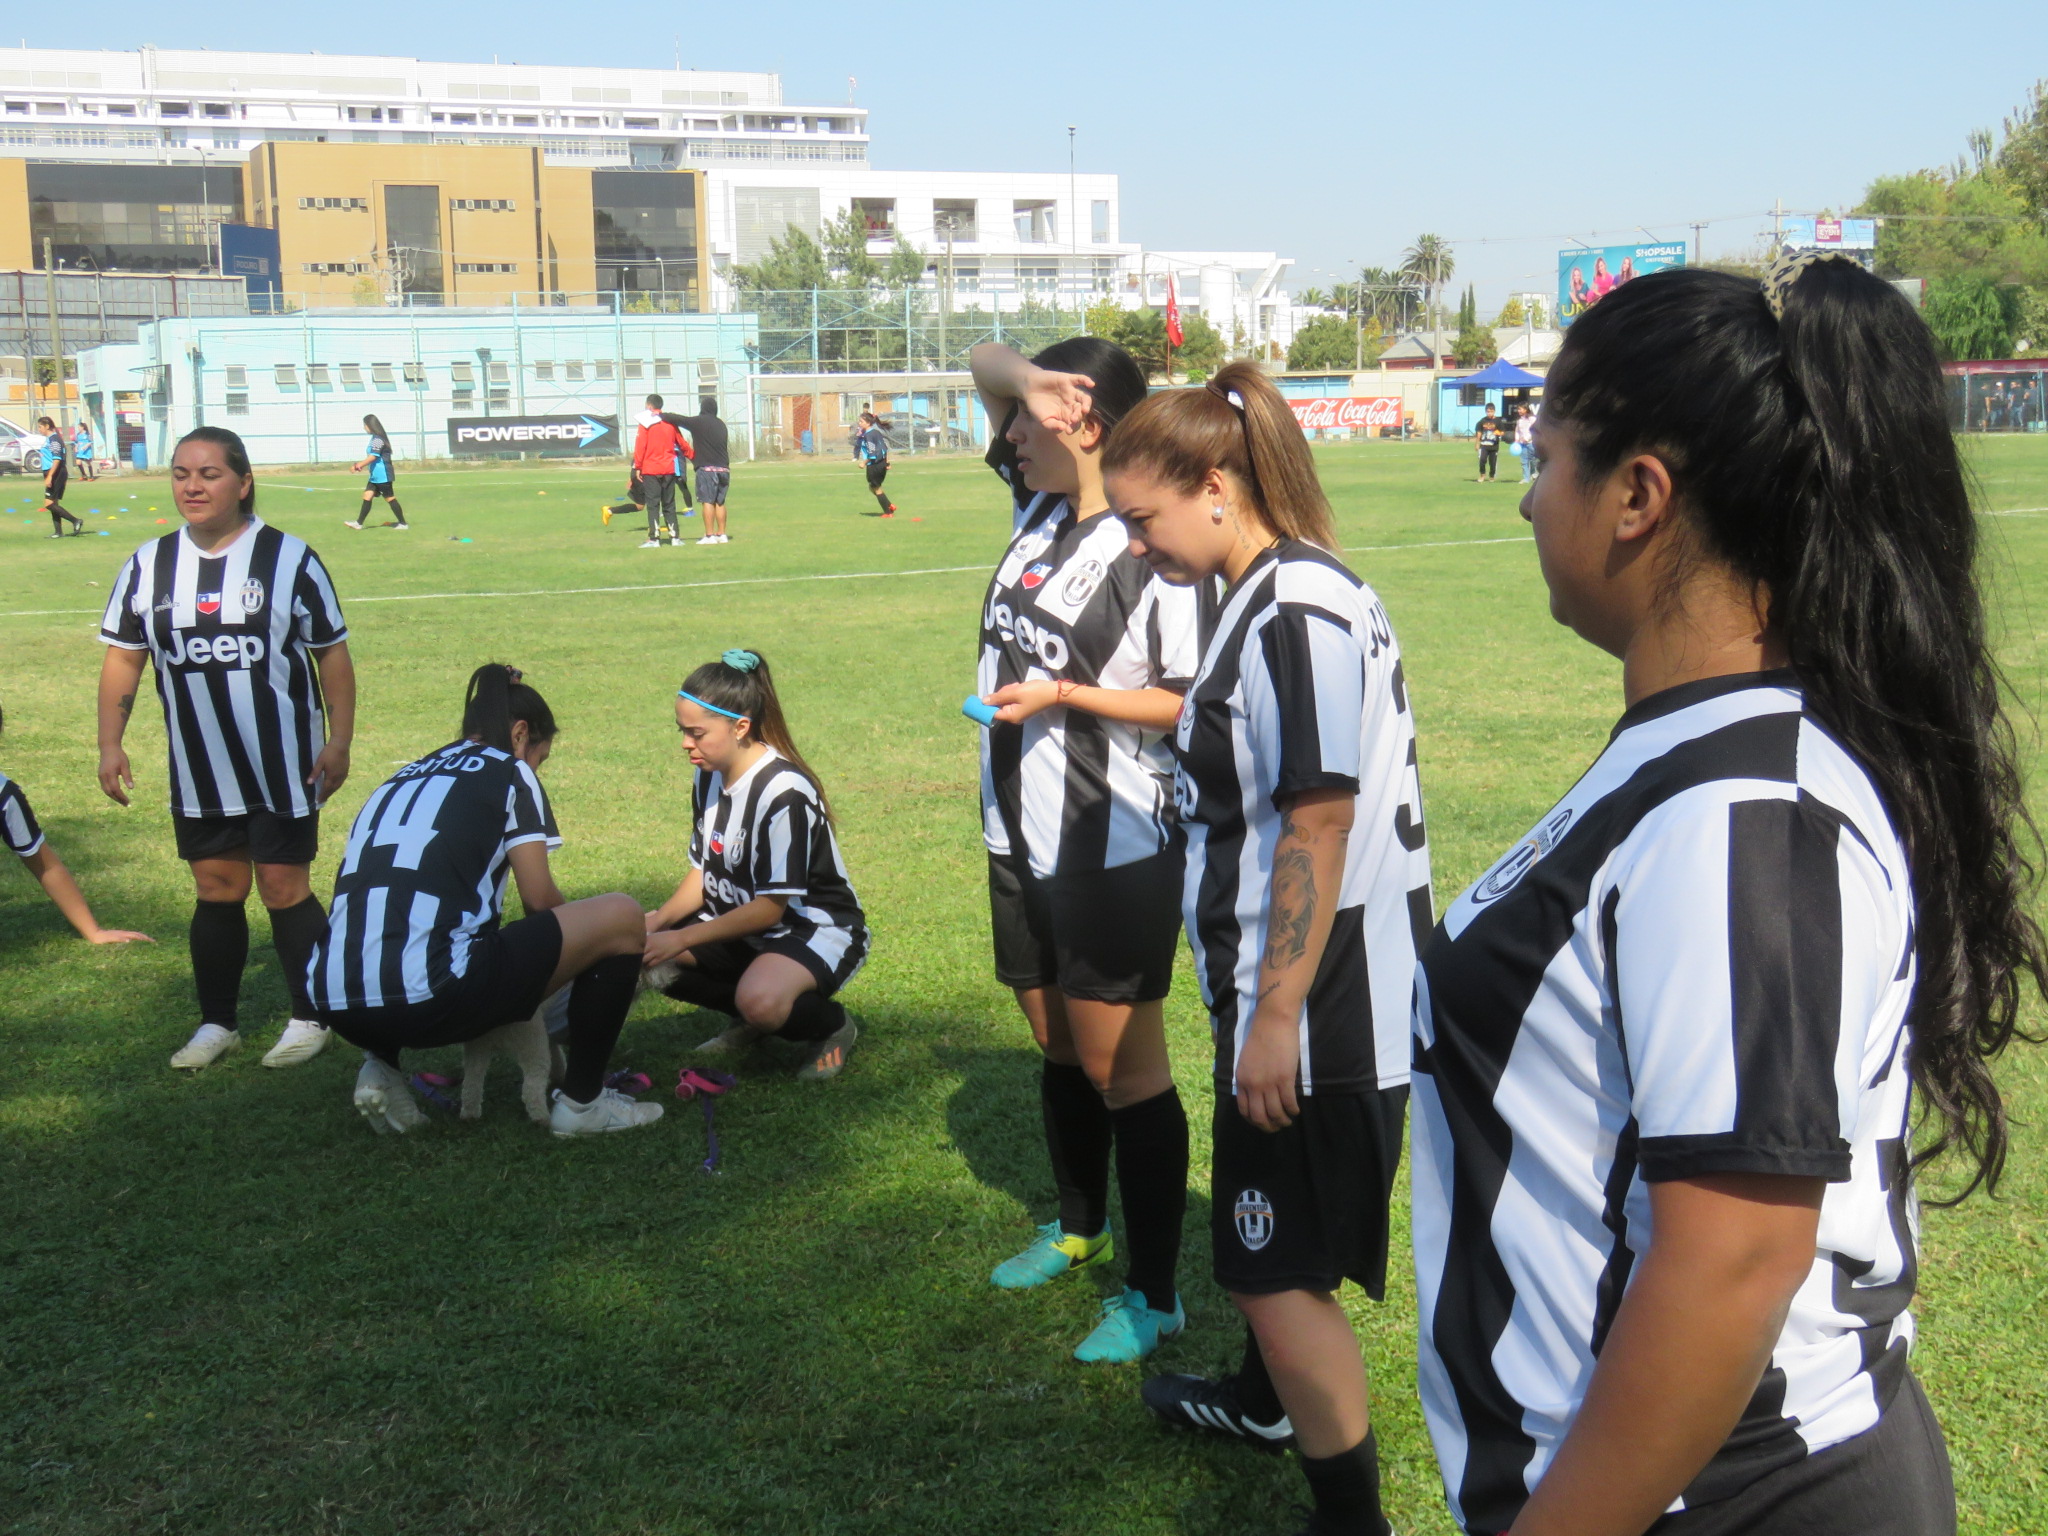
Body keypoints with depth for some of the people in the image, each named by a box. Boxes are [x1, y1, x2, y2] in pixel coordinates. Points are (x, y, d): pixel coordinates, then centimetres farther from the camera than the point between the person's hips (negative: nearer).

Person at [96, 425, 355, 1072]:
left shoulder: (289, 558, -6)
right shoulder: (149, 565, 3)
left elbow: (332, 653, -1)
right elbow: (122, 657, 9)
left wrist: (340, 741, -4)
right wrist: (110, 745, 2)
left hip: (284, 766, -3)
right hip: (198, 771, 3)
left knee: (284, 890, 0)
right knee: (216, 891, 10)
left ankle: (309, 1019, 15)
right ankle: (217, 1023, 24)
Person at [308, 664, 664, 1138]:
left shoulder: (402, 780, 27)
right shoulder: (507, 771, 10)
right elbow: (539, 898, 8)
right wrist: (575, 939, 31)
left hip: (335, 1008, 7)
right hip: (423, 997, -7)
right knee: (620, 918, 5)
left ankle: (381, 1067, 19)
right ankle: (582, 1100, 12)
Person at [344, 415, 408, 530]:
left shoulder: (378, 439, -18)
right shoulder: (375, 438, 14)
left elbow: (373, 456, -23)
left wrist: (359, 465, -17)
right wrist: (360, 465, 16)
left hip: (383, 476, -10)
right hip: (375, 476, 10)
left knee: (390, 498, -2)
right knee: (367, 496, 6)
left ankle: (403, 524, 5)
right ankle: (359, 522, 7)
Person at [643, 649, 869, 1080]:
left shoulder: (785, 793, -26)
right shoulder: (710, 778, 0)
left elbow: (770, 907, -24)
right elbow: (703, 871, 7)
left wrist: (681, 939, -23)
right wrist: (658, 920, -11)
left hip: (818, 929, -8)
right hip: (743, 924, 9)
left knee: (760, 1000, -38)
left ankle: (832, 1025, -2)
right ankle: (753, 1020, 10)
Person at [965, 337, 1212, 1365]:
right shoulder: (1038, 508, 5)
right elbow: (985, 369, 13)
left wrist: (1067, 694, -20)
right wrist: (1019, 376, -9)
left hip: (1114, 855, -8)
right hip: (1022, 842, 8)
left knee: (1122, 1067, 0)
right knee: (1056, 1045, 22)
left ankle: (1154, 1295, 12)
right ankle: (1079, 1228, 42)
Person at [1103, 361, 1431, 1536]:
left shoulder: (1296, 611, -20)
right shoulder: (1289, 592, 11)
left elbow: (1319, 825, -24)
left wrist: (1276, 1018, -21)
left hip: (1317, 1006, -10)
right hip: (1302, 995, 10)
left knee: (1281, 1269, -1)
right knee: (1265, 1235, 28)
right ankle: (1262, 1401, 50)